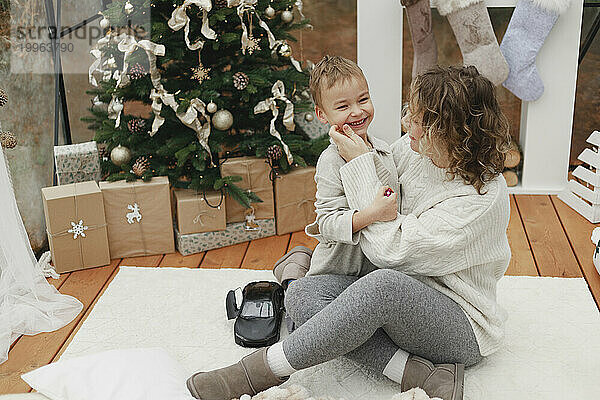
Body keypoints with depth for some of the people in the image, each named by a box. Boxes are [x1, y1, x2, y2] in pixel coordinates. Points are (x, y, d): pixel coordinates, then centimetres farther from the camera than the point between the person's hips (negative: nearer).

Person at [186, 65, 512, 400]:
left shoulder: (483, 198, -22)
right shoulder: (414, 149, -1)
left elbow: (391, 250, -23)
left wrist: (359, 163, -19)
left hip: (462, 330, -7)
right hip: (401, 297, 7)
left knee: (384, 285, -39)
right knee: (304, 294, -18)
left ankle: (265, 368, -26)